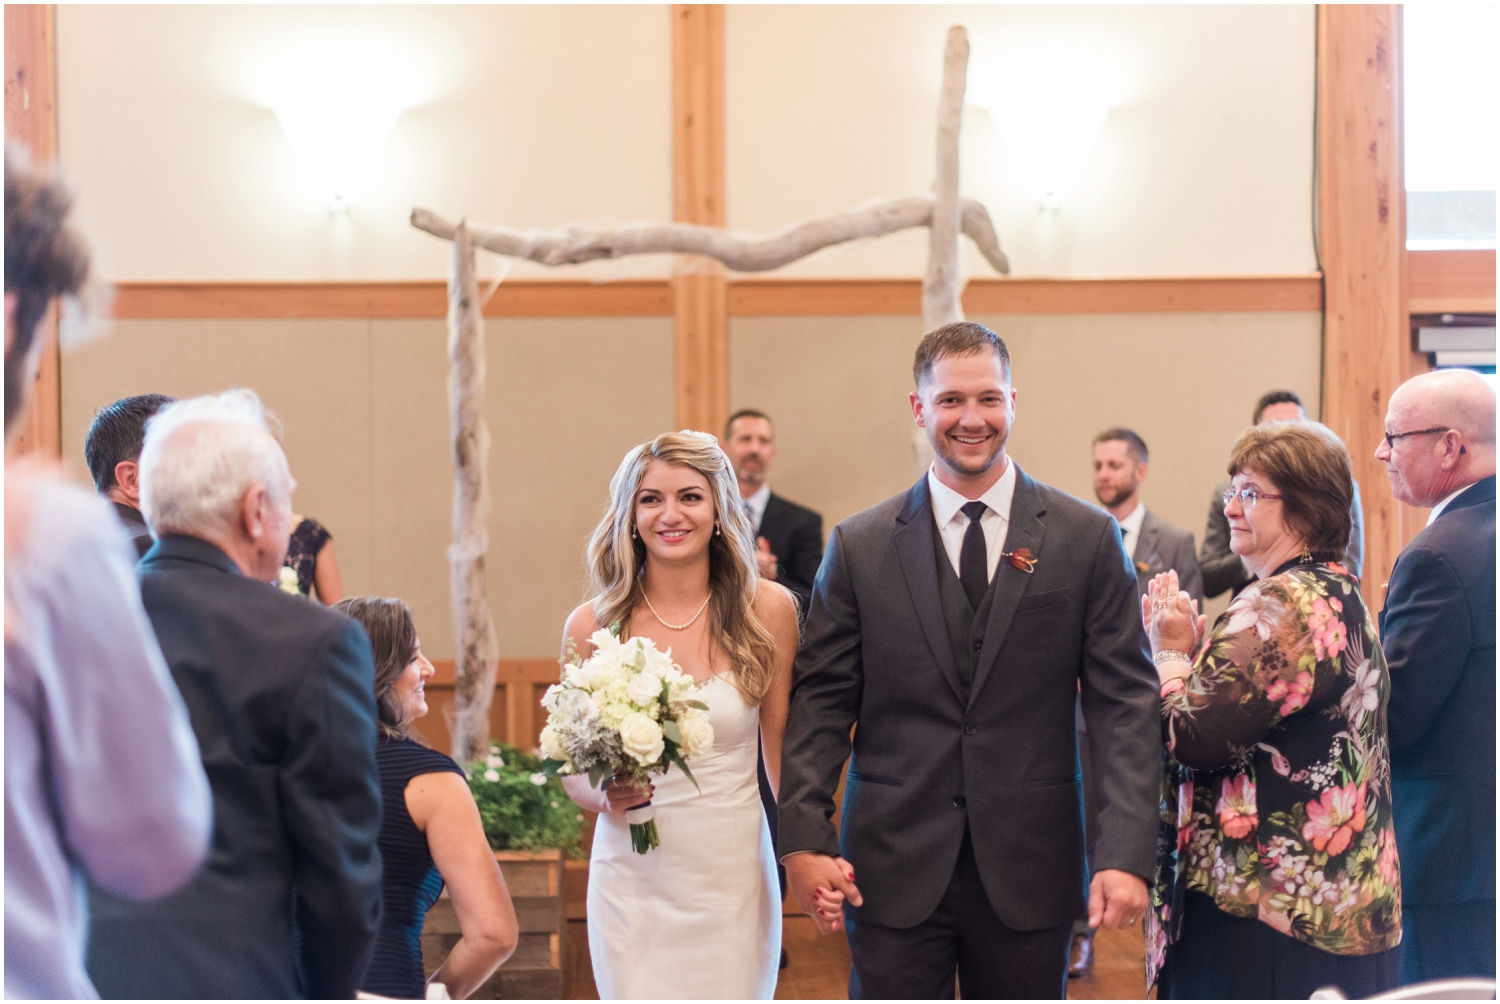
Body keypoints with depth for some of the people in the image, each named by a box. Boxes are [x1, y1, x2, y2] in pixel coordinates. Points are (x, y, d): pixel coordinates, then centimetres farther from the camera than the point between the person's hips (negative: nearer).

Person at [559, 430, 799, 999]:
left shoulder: (767, 611, -3)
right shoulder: (592, 626, -2)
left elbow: (781, 749, 3)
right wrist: (605, 797, -13)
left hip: (733, 877, 0)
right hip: (633, 881, 0)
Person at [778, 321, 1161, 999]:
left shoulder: (1088, 539, 1)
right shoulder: (859, 547, 3)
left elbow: (1124, 702, -2)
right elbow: (821, 702, 3)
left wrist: (1126, 853, -12)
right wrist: (803, 841, -8)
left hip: (1030, 872, 0)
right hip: (894, 868, 0)